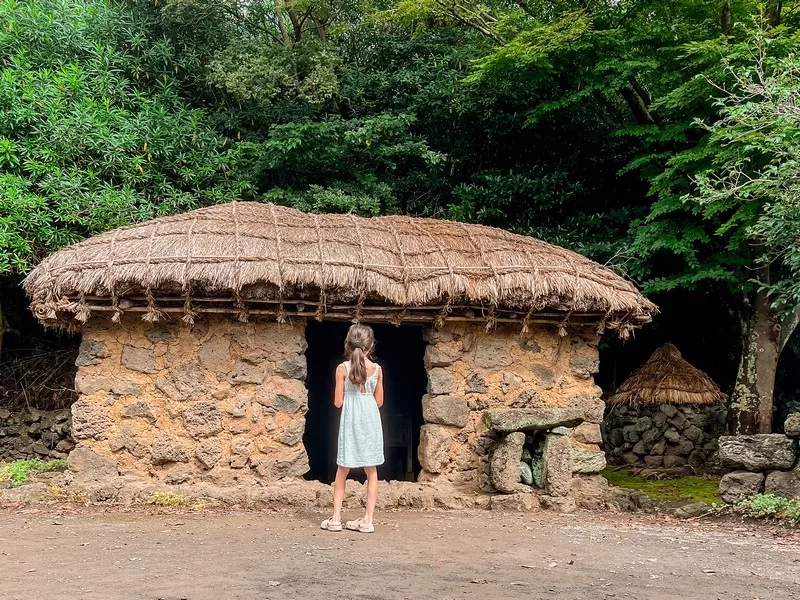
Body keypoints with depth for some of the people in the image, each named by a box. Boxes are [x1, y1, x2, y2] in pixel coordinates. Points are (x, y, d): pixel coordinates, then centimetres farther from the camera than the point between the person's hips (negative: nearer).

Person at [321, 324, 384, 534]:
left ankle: (336, 519, 8)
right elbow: (379, 401, 6)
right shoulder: (377, 369, -1)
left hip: (351, 421, -1)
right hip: (371, 420, 2)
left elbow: (338, 402, -4)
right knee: (371, 471, 7)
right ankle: (367, 520, 6)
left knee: (342, 471, 9)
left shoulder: (343, 369, -7)